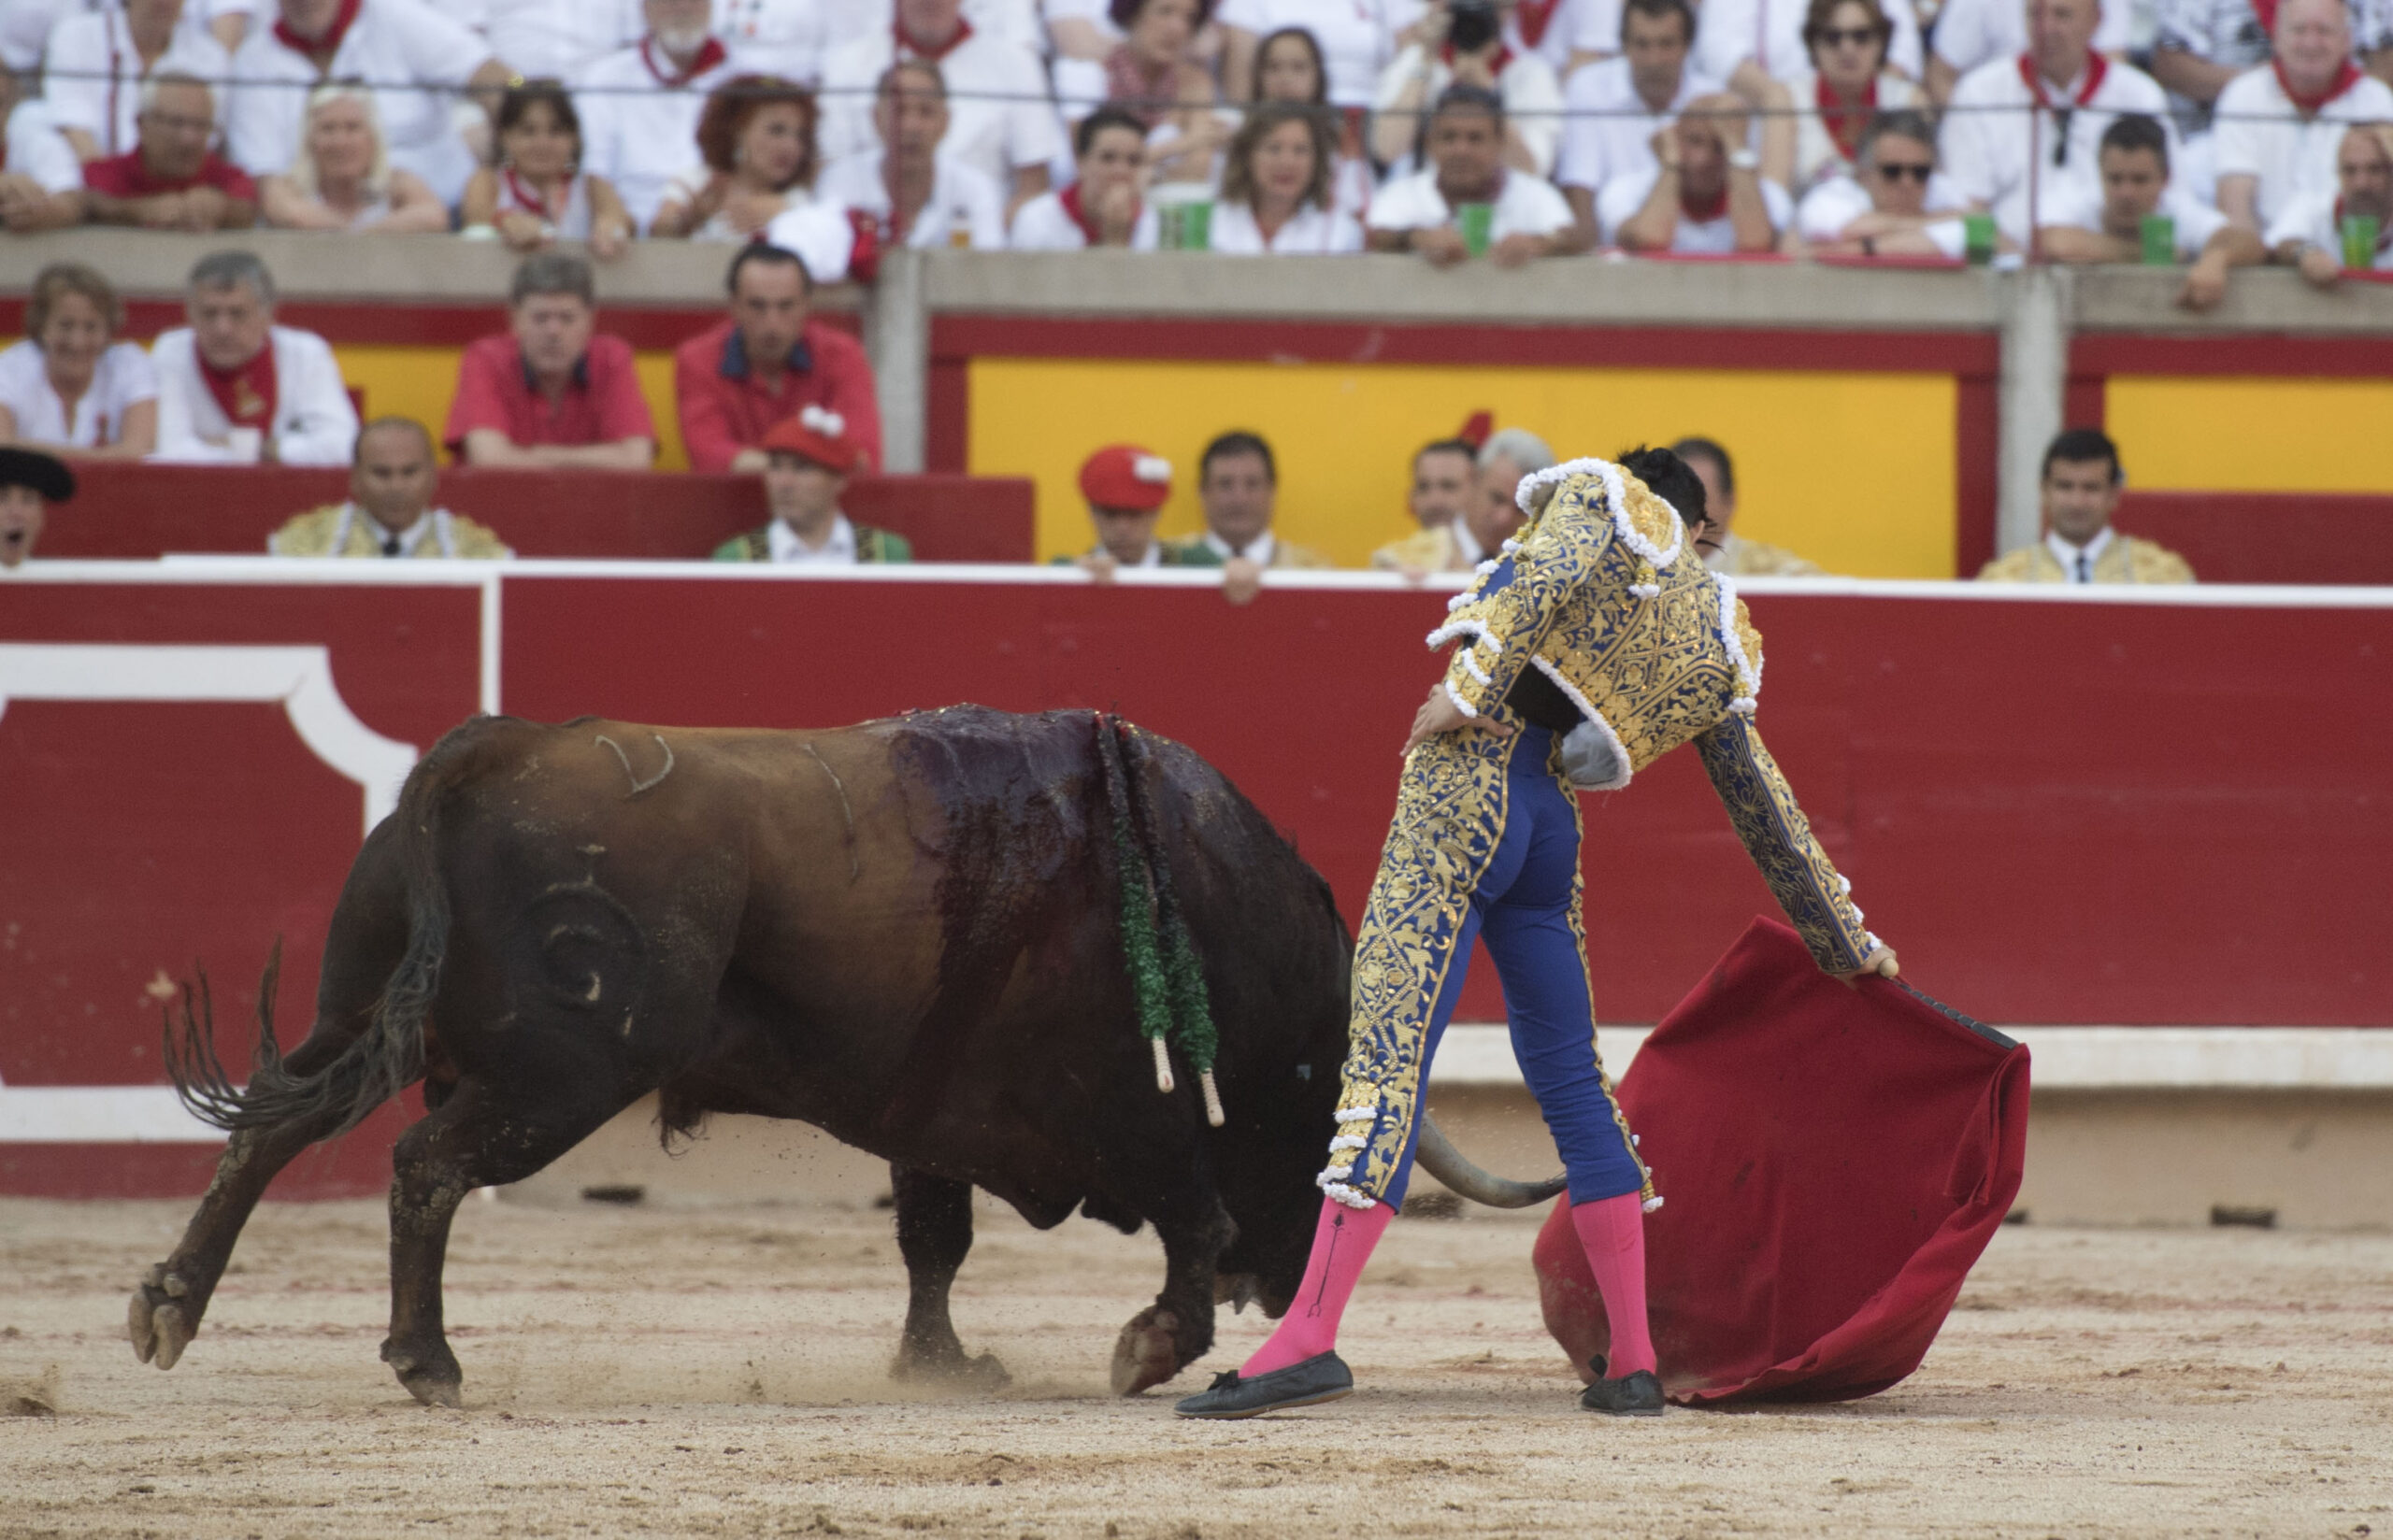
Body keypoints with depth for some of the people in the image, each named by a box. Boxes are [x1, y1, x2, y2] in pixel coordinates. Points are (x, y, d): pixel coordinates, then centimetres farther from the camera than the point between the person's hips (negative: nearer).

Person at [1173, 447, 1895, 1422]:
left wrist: (1468, 686, -19)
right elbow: (1768, 814, 26)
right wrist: (1848, 944, 35)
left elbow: (1544, 579, -13)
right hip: (1551, 828, 6)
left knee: (1387, 1047, -13)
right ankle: (1633, 1365, 18)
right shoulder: (1715, 651, 22)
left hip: (1470, 778, -6)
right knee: (1569, 1079, 17)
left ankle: (1310, 1338, -22)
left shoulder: (1598, 496, 10)